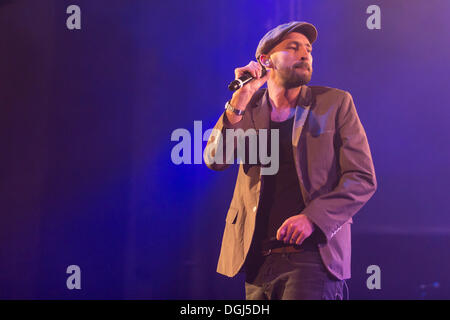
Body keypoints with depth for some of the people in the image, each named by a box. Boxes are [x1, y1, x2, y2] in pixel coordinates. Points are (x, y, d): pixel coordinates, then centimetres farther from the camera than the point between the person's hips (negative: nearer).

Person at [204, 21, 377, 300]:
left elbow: (363, 178, -1)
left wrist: (312, 217, -14)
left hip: (313, 255, -2)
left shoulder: (336, 102, 4)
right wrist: (241, 98, -12)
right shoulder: (246, 108, 10)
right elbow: (215, 160, -3)